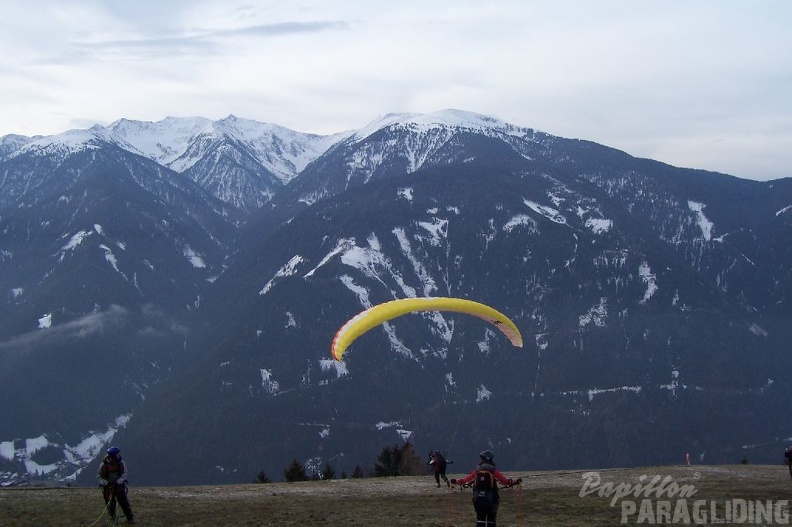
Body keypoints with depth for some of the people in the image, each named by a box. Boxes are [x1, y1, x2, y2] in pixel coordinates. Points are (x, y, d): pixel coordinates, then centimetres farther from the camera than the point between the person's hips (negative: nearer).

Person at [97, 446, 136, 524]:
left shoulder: (121, 463, -11)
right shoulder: (104, 464, -16)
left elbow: (124, 475, -10)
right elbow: (99, 476, -8)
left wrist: (117, 482, -24)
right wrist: (106, 483, -22)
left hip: (119, 485, 1)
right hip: (108, 486, -1)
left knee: (124, 502, -4)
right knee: (110, 505, 1)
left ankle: (130, 518, 4)